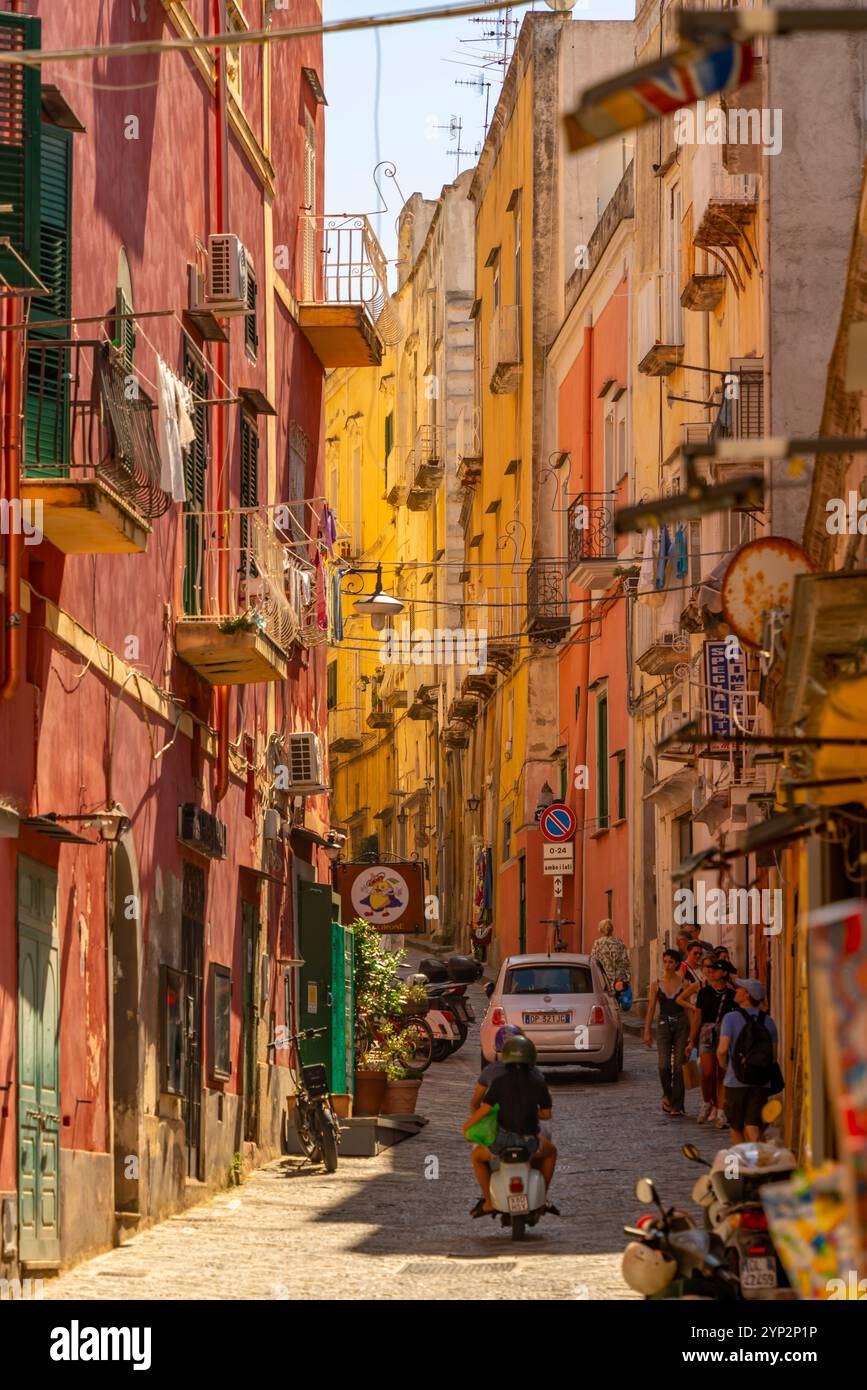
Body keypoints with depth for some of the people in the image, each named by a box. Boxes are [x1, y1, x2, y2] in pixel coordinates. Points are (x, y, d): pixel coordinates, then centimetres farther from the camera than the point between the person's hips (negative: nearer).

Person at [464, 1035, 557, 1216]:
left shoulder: (499, 1082, -5)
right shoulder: (538, 1084, 0)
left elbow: (484, 1109, -11)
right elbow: (547, 1114, 10)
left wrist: (467, 1124, 6)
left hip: (503, 1140, -1)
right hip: (529, 1143, 1)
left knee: (477, 1157, 30)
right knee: (550, 1152, 35)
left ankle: (489, 1202, 25)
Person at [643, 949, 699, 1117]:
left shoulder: (684, 984, 3)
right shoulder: (657, 984, 5)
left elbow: (688, 1007, 4)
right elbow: (650, 1009, 5)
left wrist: (692, 1032, 0)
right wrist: (647, 1031, -1)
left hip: (681, 1025, 0)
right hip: (664, 1025, 0)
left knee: (678, 1066, -4)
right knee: (664, 1065, -13)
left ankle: (676, 1106, 2)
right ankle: (667, 1095, 14)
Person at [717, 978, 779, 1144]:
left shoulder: (731, 1018, -8)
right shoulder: (768, 1021, 5)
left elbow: (722, 1049, -17)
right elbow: (774, 1056, 4)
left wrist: (723, 1064, 3)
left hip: (736, 1082, -3)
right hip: (762, 1083, 3)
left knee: (736, 1127, 15)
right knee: (752, 1126, -2)